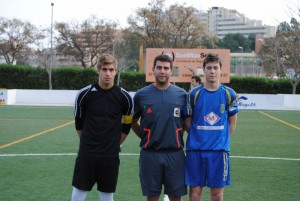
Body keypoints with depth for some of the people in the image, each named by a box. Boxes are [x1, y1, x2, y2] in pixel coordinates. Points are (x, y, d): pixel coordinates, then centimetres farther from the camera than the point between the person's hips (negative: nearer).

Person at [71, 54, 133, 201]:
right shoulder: (85, 94, -5)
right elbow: (79, 123, 7)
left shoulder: (124, 97, -3)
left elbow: (127, 125, 9)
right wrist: (88, 143, 9)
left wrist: (114, 144, 8)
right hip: (86, 155, 0)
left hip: (110, 156, 1)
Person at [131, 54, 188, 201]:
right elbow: (133, 121, 11)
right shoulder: (141, 95, 1)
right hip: (150, 154, 0)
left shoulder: (181, 94, 2)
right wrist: (146, 137, 5)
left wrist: (176, 136, 7)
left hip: (175, 154, 1)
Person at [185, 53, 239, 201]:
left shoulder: (229, 94, 2)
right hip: (195, 149, 0)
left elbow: (232, 123, 10)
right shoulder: (194, 94, 1)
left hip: (219, 150, 0)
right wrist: (199, 136, 3)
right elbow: (187, 122, 8)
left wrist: (221, 139, 6)